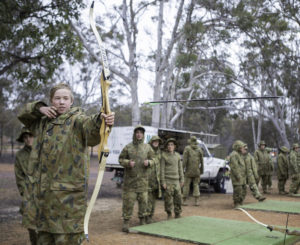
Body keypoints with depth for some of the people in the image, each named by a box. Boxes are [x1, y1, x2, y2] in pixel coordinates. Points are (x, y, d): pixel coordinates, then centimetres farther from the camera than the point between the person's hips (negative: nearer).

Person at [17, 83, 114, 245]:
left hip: (68, 192, -7)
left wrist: (100, 120, -55)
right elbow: (23, 116, 27)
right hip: (44, 192, 7)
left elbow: (89, 125, -30)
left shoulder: (76, 120, -9)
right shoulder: (44, 122, 13)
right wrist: (39, 108, 5)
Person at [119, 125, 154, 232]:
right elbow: (121, 159, 5)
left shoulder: (147, 147, 8)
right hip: (130, 179, -2)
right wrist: (128, 162, -15)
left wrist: (148, 162, -11)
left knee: (143, 200, 8)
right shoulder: (128, 147, 1)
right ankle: (126, 221, 6)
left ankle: (142, 220, 22)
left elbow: (152, 160, 11)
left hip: (143, 179, 2)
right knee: (128, 200, -2)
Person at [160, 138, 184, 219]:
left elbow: (180, 168, 11)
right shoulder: (164, 155, -5)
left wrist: (181, 180, 7)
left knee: (178, 197, 2)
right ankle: (169, 214, 12)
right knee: (168, 197, -3)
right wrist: (163, 182, -11)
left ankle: (177, 215, 15)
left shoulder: (178, 155, 7)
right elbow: (162, 169, -6)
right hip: (167, 179, -4)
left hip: (176, 180, 4)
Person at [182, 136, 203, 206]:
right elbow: (201, 161, 4)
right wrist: (201, 170, 13)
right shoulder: (199, 149, 3)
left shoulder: (187, 148, -5)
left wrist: (182, 169, -8)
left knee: (186, 185, 5)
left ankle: (184, 201, 8)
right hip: (197, 171, 2)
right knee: (196, 185, 9)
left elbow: (184, 160, -11)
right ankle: (196, 201, 2)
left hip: (189, 171, -2)